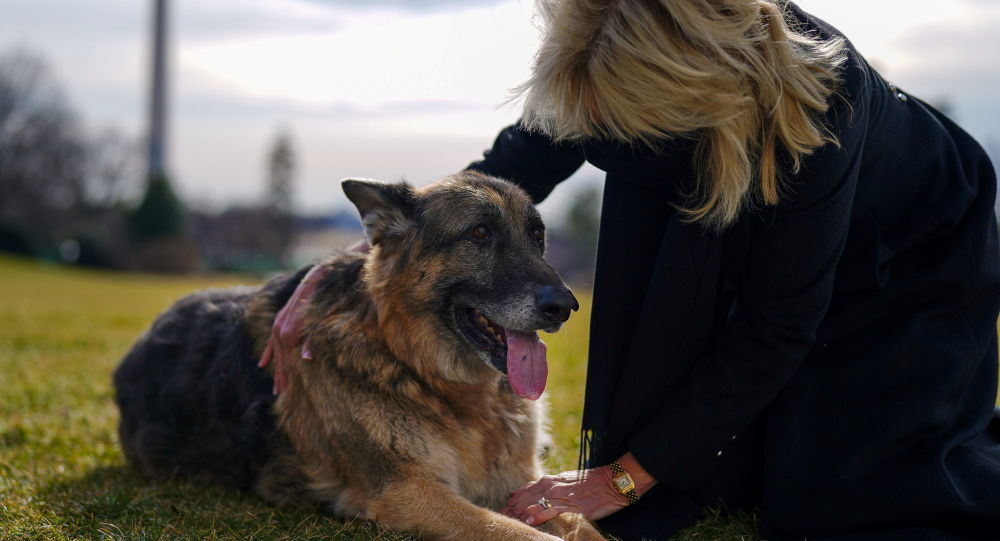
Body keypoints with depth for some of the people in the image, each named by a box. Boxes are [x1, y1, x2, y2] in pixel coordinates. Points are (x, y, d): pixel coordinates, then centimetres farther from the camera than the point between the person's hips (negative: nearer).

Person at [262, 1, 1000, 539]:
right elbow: (510, 171, -12)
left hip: (915, 261, -5)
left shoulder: (809, 106, -42)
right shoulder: (608, 71, -28)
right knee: (717, 473, 0)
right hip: (753, 245, 5)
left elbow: (772, 330, -33)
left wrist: (622, 480, -28)